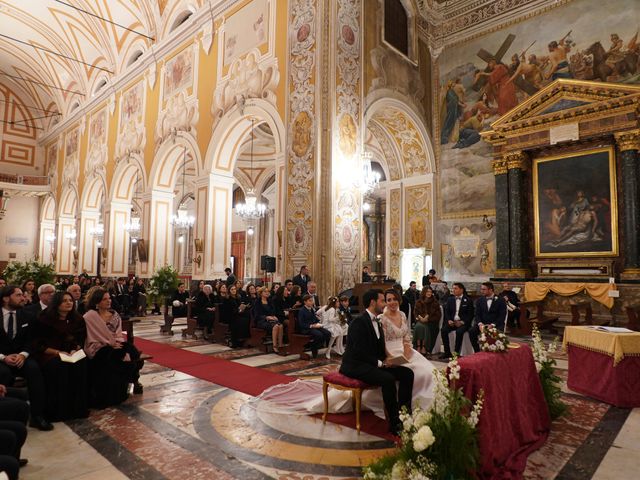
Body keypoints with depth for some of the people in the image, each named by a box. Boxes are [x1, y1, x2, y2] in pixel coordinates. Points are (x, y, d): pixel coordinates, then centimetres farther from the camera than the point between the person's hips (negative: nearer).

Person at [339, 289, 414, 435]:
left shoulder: (376, 321, 13)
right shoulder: (359, 322, -16)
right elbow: (359, 352, -22)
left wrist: (386, 359, -1)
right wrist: (380, 363, -18)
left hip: (373, 364, 9)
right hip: (356, 366, -9)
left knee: (407, 373, -6)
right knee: (388, 379, -32)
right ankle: (394, 423, -18)